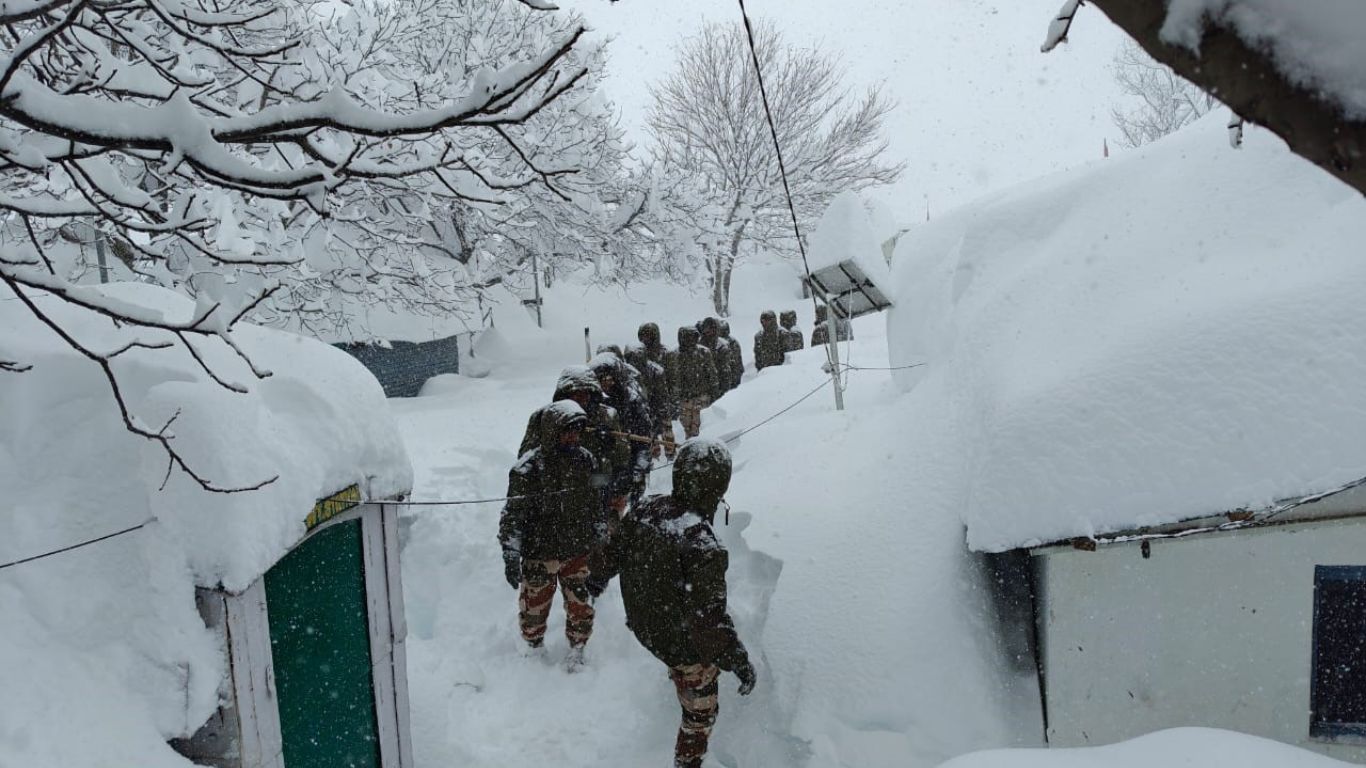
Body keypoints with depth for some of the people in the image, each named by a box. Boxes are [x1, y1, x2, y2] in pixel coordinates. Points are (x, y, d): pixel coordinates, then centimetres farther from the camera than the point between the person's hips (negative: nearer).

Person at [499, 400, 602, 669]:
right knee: (535, 606, 12)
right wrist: (511, 556, -19)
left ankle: (577, 650, 34)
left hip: (577, 550, 4)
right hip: (540, 553, -4)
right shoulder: (528, 468, -19)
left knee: (581, 604, 11)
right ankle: (535, 648, 39)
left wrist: (600, 534, 20)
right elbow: (513, 514, -17)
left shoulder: (584, 459, -1)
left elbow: (593, 501, 14)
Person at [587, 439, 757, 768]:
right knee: (700, 713, 18)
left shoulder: (645, 509, -14)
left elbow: (613, 550, 5)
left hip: (643, 626, 7)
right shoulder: (702, 546, -37)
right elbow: (710, 617, -32)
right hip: (684, 643, -7)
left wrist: (597, 577, 25)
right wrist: (738, 662, -19)